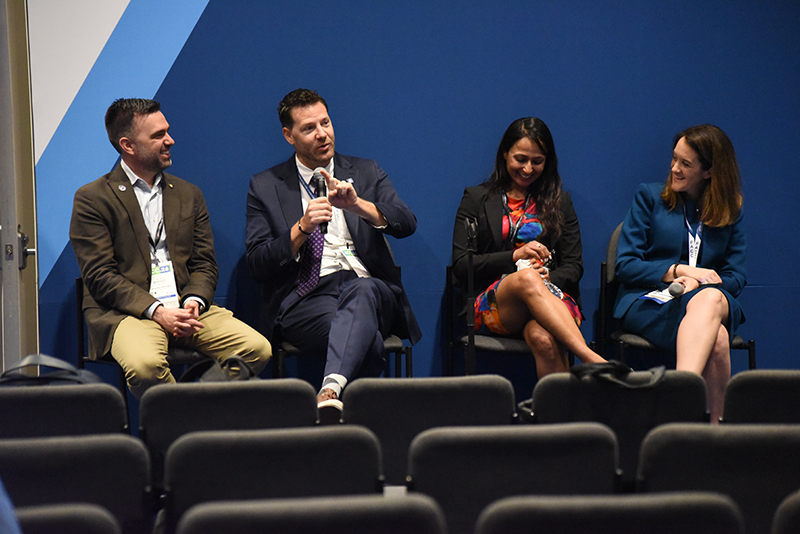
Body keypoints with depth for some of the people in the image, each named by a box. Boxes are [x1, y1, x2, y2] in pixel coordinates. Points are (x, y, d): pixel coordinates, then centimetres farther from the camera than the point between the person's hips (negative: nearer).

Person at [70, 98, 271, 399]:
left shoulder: (188, 194, 19)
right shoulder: (92, 199, 2)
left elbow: (204, 264, 16)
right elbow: (99, 276, -6)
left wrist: (194, 301, -7)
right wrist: (156, 311, -18)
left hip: (185, 307, 5)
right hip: (123, 311, -5)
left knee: (257, 349, -19)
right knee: (144, 364, -38)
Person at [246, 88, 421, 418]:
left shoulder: (366, 173, 19)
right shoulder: (265, 187, 14)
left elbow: (406, 224, 2)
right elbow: (256, 266, 5)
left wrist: (357, 204, -17)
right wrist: (302, 228, -11)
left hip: (369, 289, 1)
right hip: (305, 298, -1)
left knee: (361, 291, -40)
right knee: (368, 340, -37)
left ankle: (331, 389, -58)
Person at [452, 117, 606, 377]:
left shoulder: (559, 202, 22)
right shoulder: (476, 198, 16)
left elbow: (574, 267, 15)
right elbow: (461, 266, 5)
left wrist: (547, 278, -9)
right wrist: (515, 256, -8)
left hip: (551, 298, 2)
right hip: (493, 303, -1)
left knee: (544, 339, -39)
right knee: (527, 278, -40)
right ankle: (592, 359, -53)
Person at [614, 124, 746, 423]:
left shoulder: (730, 214, 18)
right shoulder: (650, 197, 13)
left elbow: (735, 278, 11)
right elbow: (625, 266, 5)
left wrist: (695, 283, -11)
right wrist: (677, 271, -10)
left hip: (713, 301, 2)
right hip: (648, 302, -2)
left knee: (711, 298, -40)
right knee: (716, 340, -37)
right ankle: (714, 426, -44)